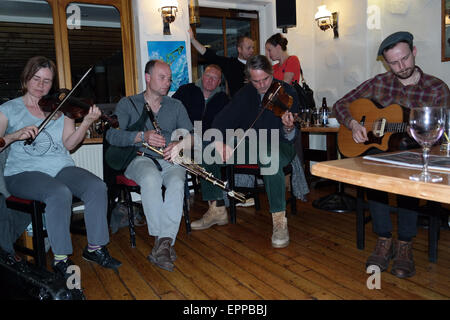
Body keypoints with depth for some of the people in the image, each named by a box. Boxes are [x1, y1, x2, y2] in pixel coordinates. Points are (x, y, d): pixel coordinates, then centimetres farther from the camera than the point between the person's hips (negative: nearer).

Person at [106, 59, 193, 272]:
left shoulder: (176, 106, 19)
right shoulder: (127, 104, 11)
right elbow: (112, 136, -3)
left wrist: (180, 144, -15)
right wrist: (142, 136, -20)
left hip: (170, 160, 2)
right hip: (140, 159, -2)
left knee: (177, 183, -33)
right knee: (151, 179, -37)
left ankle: (163, 243, -34)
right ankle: (164, 243, -33)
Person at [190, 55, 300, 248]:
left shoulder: (286, 92, -9)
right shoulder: (246, 94, 4)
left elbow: (290, 138, -15)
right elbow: (222, 119, -4)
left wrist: (289, 129, -39)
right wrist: (219, 142, -24)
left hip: (278, 145, -5)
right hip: (250, 144, 5)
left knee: (270, 156, -42)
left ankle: (279, 221, -30)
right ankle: (216, 210, -2)